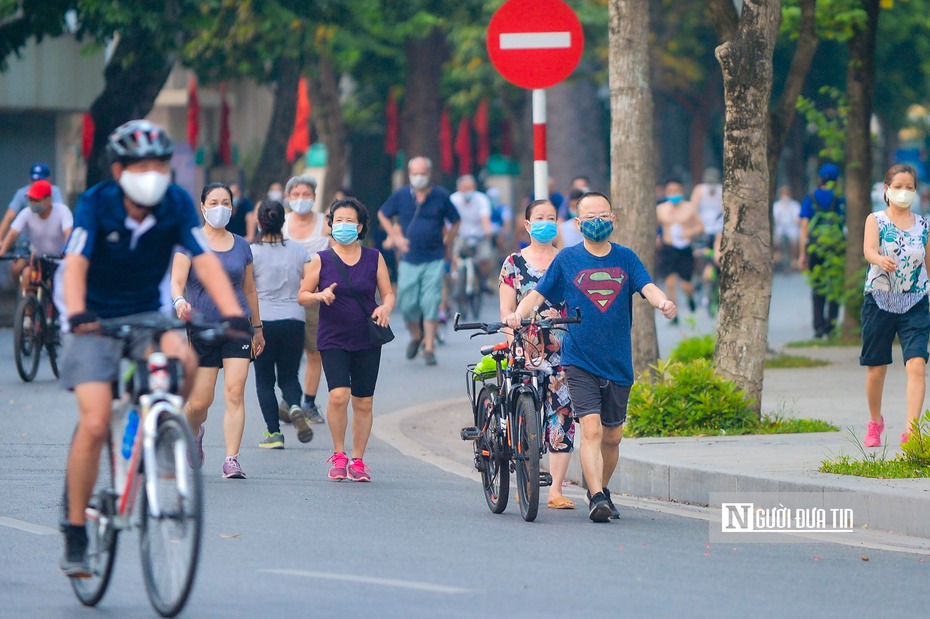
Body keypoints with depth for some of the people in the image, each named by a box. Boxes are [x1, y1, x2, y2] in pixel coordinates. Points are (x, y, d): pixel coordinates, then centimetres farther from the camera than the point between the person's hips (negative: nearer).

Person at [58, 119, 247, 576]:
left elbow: (204, 260, -22)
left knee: (184, 360, -32)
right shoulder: (96, 204, -18)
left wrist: (232, 312, -38)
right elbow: (75, 263, -31)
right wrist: (76, 313, -50)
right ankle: (75, 532, -3)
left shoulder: (176, 205, -12)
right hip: (96, 323, -2)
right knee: (95, 425, -16)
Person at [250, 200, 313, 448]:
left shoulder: (252, 253, -5)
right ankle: (295, 407, -18)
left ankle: (274, 432, 1)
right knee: (289, 376, 13)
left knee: (264, 380, 8)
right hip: (294, 320, 3)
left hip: (263, 320, -2)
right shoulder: (299, 250, 3)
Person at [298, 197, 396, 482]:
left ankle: (357, 460, 15)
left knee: (363, 403, 3)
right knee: (338, 395, -18)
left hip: (367, 341, 2)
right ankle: (338, 455, -1)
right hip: (333, 340, -2)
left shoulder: (374, 258, 6)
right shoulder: (322, 260, 3)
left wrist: (385, 307, -14)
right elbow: (302, 296, 6)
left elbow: (388, 293, 9)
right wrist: (320, 295, -16)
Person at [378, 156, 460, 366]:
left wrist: (446, 242, 4)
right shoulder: (400, 196, 2)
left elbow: (455, 222, 13)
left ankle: (429, 348, -2)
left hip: (434, 260, -1)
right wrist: (395, 237, 6)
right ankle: (416, 337, 29)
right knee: (408, 305, 1)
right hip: (409, 260, 1)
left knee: (430, 304, -8)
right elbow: (383, 214, 18)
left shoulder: (441, 196, 0)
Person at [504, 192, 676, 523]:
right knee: (591, 429, -16)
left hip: (618, 363, 3)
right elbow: (538, 293, 0)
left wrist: (663, 302, -30)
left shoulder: (625, 258, 5)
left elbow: (647, 287, -8)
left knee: (612, 435, 11)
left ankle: (601, 488, 32)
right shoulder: (567, 259, 1)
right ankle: (596, 499, -19)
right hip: (580, 361, -3)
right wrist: (518, 314, -20)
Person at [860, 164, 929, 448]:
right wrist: (881, 260, -43)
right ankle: (875, 422, 34)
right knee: (876, 368, 9)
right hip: (880, 301, -1)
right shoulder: (876, 221, -1)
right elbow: (869, 250, -21)